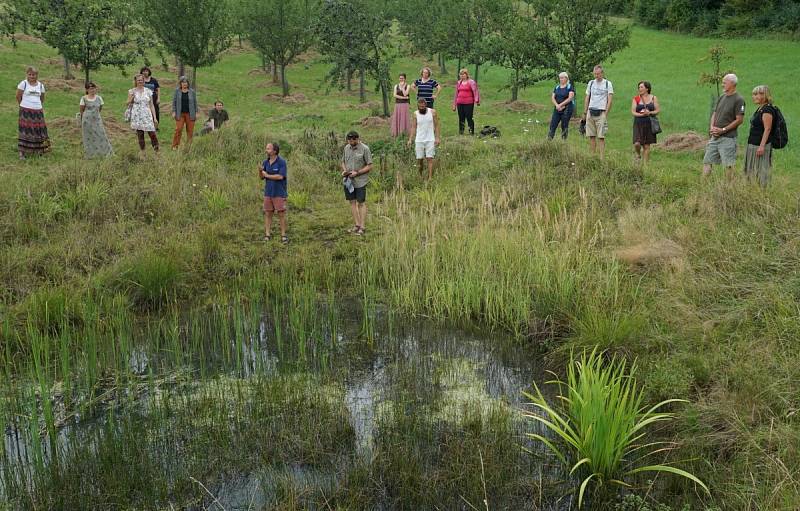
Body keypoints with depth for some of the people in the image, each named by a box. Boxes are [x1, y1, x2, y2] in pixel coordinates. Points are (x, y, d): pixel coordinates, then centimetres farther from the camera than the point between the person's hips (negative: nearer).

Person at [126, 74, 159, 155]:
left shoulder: (148, 91, 7)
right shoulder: (132, 91, 4)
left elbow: (151, 105, 8)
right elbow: (128, 104, 7)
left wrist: (154, 118, 3)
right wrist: (131, 97, -12)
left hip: (147, 116, 0)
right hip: (137, 116, 0)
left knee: (152, 133, -10)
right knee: (140, 135, 3)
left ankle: (157, 151, 0)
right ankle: (142, 152, 13)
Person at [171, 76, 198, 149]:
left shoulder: (192, 91, 5)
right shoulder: (177, 91, 4)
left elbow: (195, 102, 9)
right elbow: (174, 102, 6)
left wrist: (196, 113, 5)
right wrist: (173, 112, -1)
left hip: (190, 114, 1)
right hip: (180, 114, -1)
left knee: (190, 131, 1)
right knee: (178, 129, -8)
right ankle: (175, 146, -2)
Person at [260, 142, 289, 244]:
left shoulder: (282, 162, -13)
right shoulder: (266, 162, 5)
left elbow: (280, 176, -22)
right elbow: (262, 177, 6)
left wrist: (267, 175, -12)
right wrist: (260, 170, -16)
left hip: (279, 193, -5)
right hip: (268, 193, 5)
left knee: (281, 214, -1)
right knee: (267, 213, 4)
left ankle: (283, 236, 8)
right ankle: (267, 235, 11)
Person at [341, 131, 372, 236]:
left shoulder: (364, 149, -10)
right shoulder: (347, 148, 7)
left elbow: (369, 166, -10)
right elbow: (343, 161, 18)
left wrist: (357, 172, -18)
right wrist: (344, 170, -3)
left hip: (360, 181, -6)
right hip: (348, 180, 6)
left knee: (361, 203, -1)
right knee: (352, 202, 9)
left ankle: (362, 227, 5)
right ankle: (356, 225, 17)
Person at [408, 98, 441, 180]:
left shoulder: (432, 112, -1)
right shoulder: (415, 114, 2)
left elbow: (436, 125, 2)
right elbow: (413, 127, 3)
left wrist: (437, 138, -5)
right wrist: (410, 139, -5)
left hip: (430, 139, -1)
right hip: (419, 140, 2)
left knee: (430, 159, -9)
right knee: (419, 159, 3)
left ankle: (430, 178, -10)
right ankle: (420, 176, 24)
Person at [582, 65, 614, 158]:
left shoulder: (608, 84, 2)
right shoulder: (591, 83, 14)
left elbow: (610, 100, -2)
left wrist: (606, 114, -9)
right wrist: (585, 113, 12)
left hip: (601, 112, -4)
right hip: (590, 112, 4)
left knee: (601, 136, -7)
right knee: (591, 135, 3)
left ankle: (602, 157, -7)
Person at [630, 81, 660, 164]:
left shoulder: (653, 98, 6)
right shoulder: (636, 99, 4)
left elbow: (658, 110, 4)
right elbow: (633, 112, -2)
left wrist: (650, 113, -15)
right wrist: (642, 114, -18)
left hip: (649, 124, 1)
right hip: (638, 123, -1)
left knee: (647, 146, 3)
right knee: (637, 143, -14)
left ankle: (645, 163, 13)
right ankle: (638, 155, 18)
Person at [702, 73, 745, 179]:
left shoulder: (738, 100, -9)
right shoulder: (722, 97, 13)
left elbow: (739, 120, -12)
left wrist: (723, 130, -15)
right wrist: (712, 127, -1)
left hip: (728, 137, -7)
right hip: (715, 136, 7)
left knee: (728, 164, -1)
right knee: (707, 161, 6)